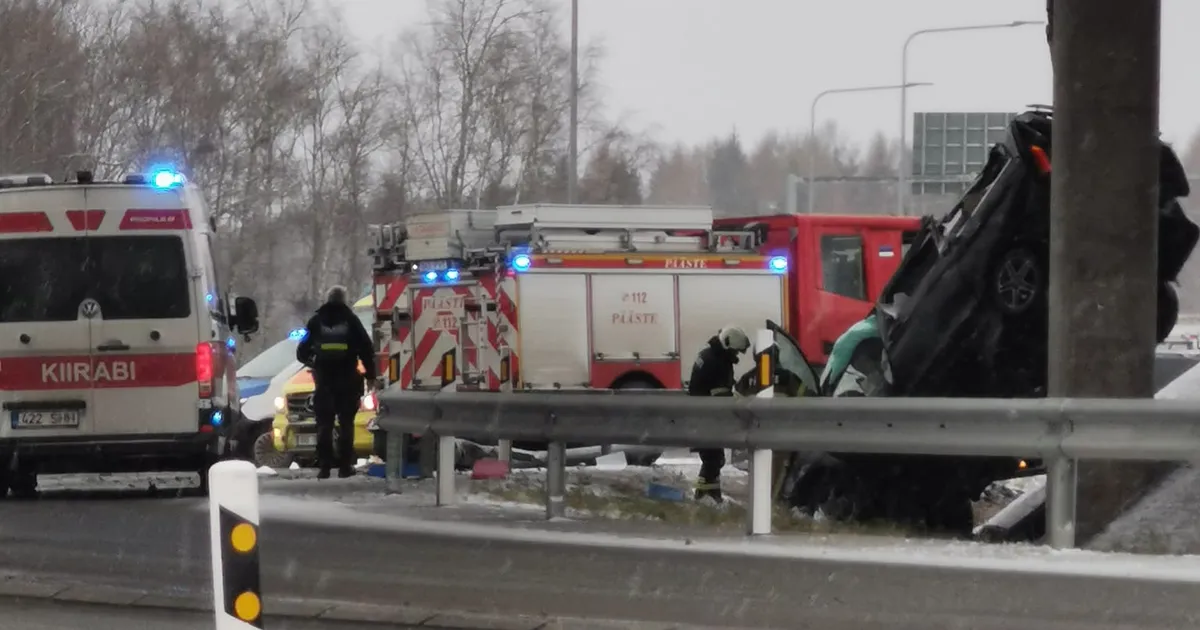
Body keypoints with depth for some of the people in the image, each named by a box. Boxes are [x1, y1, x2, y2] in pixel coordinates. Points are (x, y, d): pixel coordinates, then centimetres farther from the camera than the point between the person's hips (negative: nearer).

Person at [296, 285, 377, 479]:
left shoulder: (316, 322, 4)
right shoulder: (351, 320, 0)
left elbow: (302, 352, 9)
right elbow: (366, 348, -1)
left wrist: (312, 363, 29)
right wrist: (370, 375, 8)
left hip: (324, 380, 1)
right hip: (347, 380, -1)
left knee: (324, 425, 4)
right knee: (346, 424, 4)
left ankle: (324, 466, -2)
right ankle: (345, 466, -1)